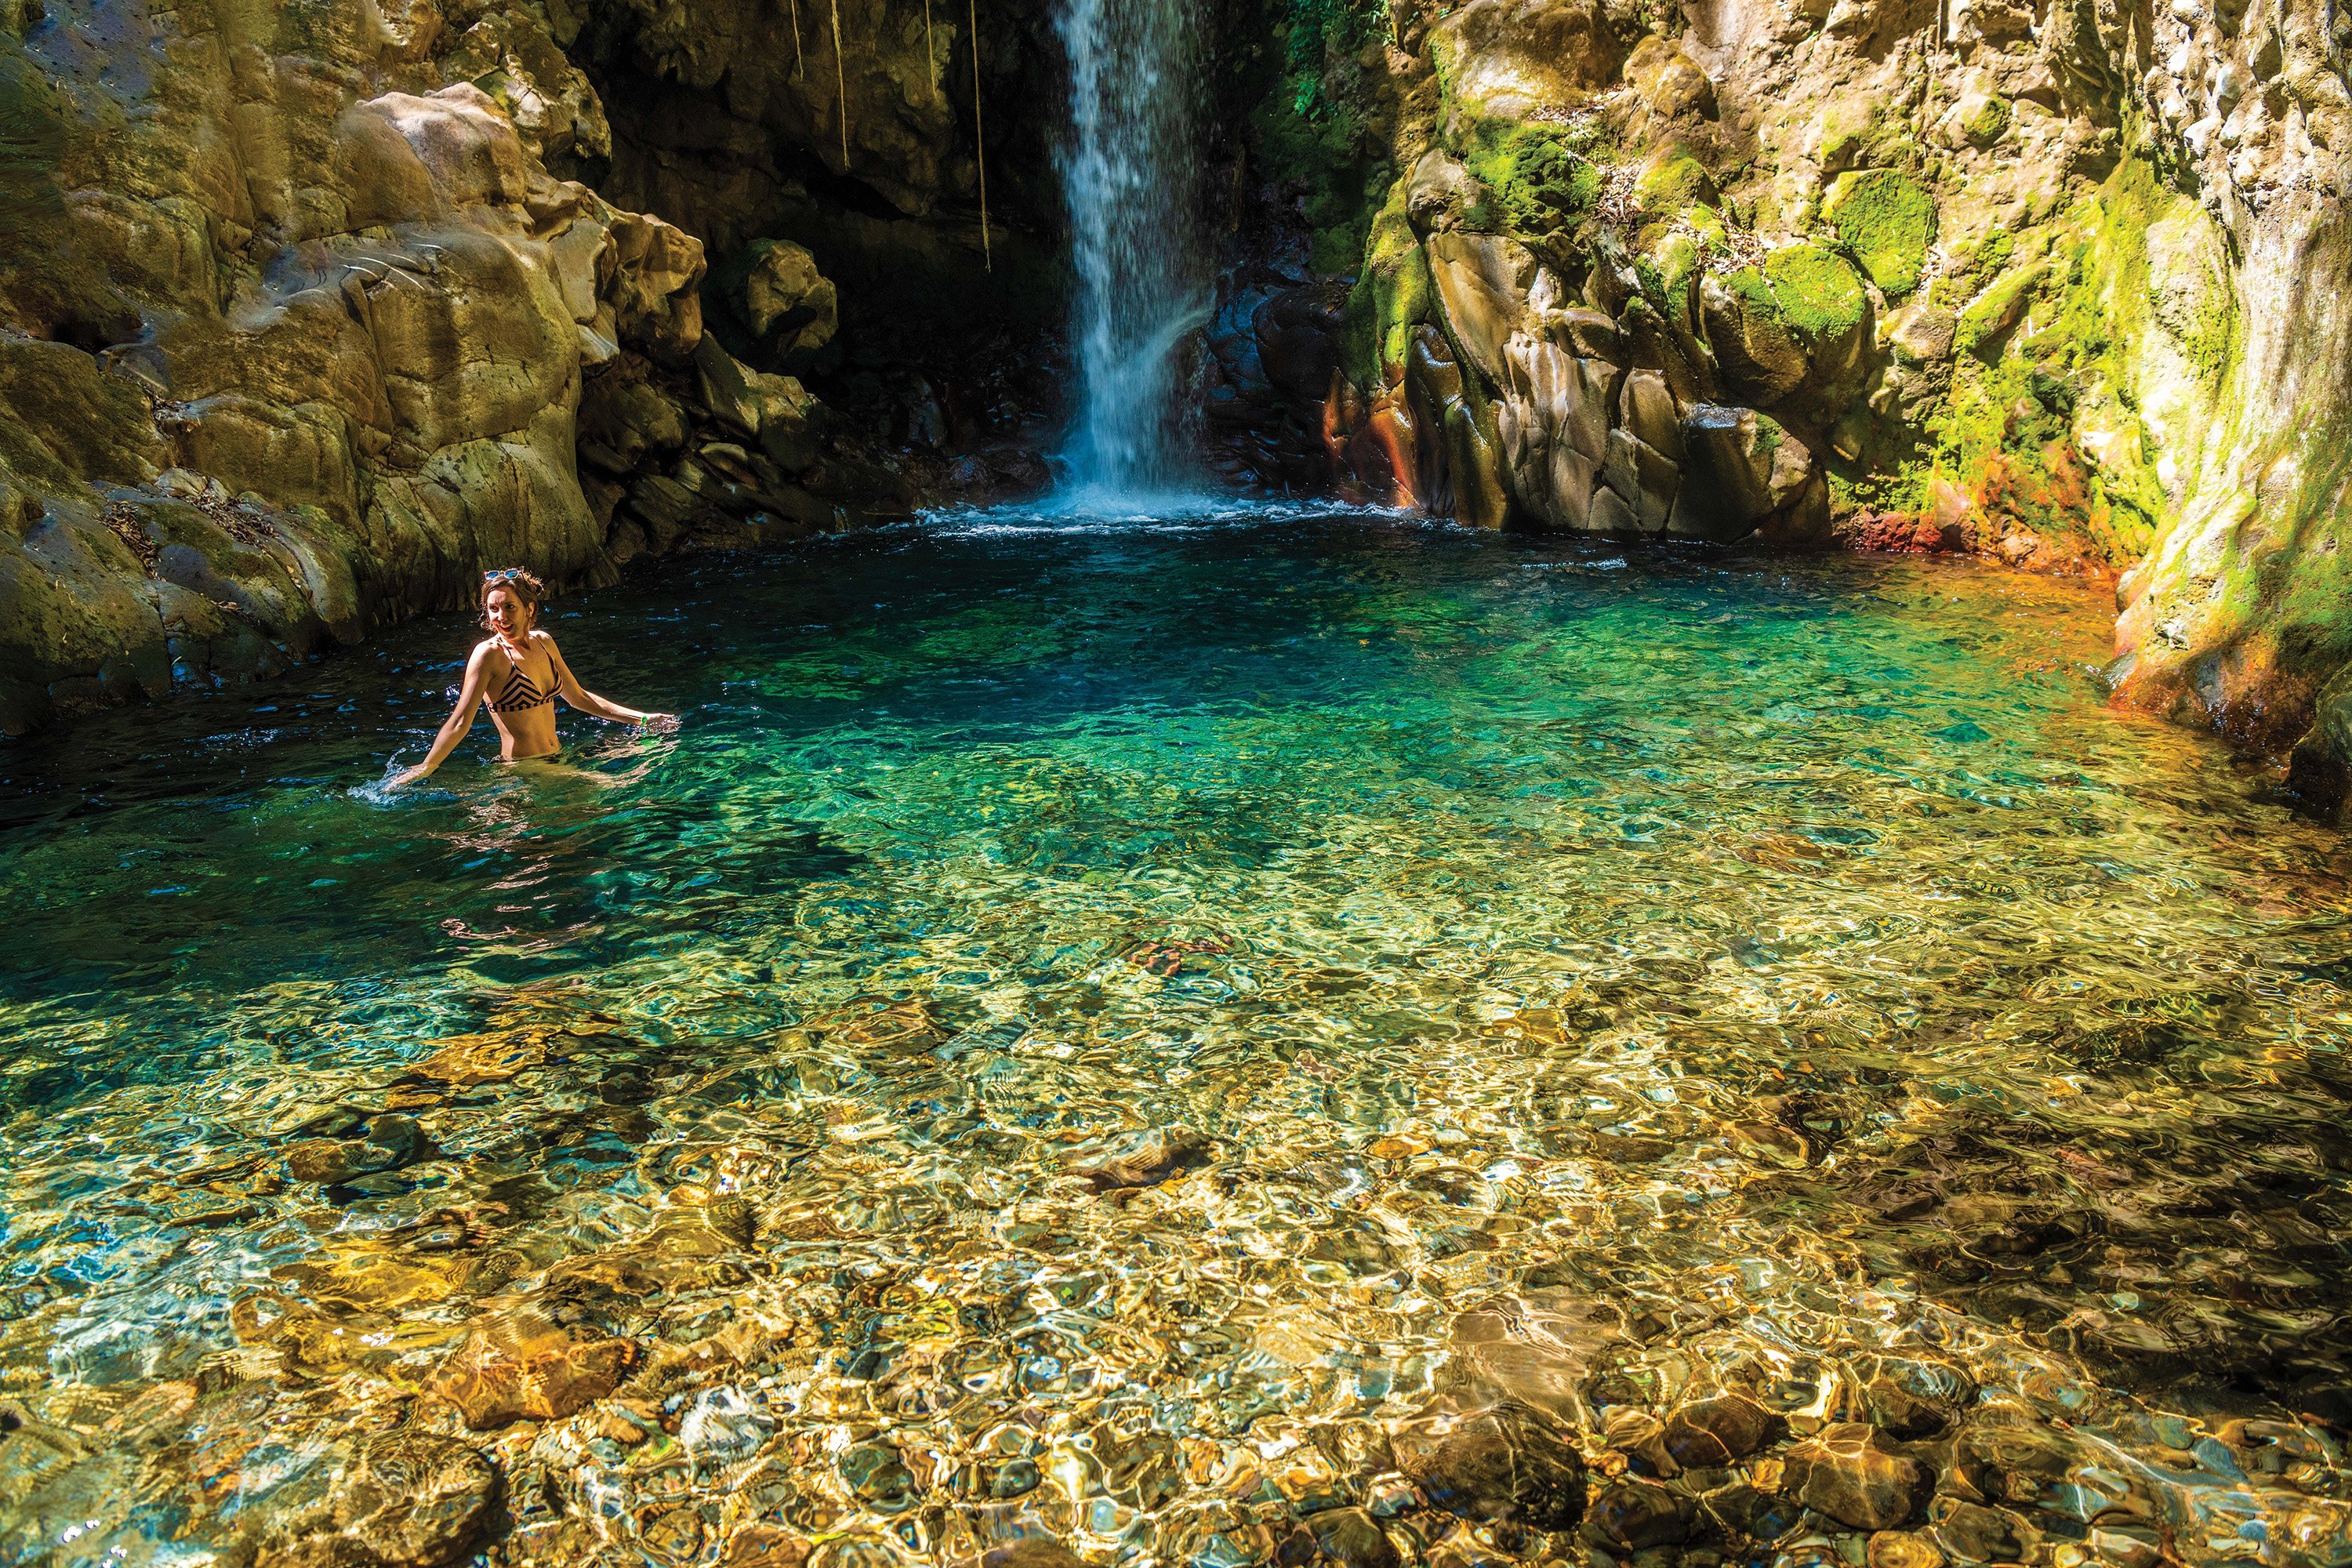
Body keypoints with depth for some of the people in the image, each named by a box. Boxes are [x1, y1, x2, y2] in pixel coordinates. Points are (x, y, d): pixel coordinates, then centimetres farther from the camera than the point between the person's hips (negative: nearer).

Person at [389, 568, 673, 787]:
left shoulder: (543, 642, 8)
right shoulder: (489, 653, -12)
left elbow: (578, 697, 21)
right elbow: (460, 722, -14)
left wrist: (642, 718, 22)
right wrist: (424, 769, -22)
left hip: (556, 760, 8)